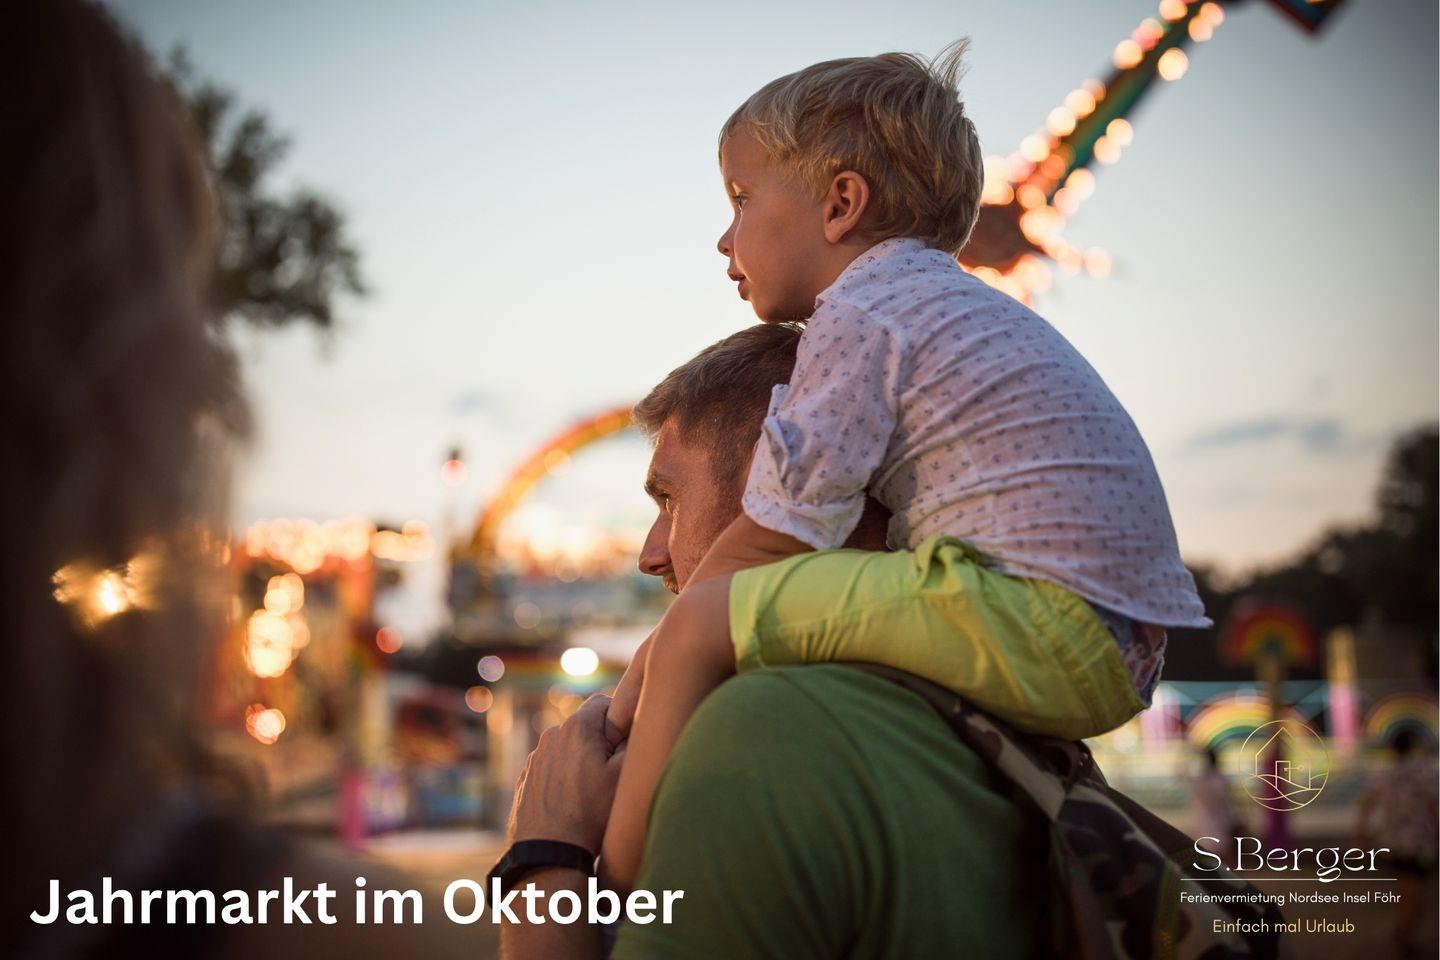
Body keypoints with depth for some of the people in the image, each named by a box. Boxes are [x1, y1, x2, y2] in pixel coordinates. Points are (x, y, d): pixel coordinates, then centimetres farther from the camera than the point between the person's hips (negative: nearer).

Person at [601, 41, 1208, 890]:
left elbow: (774, 538, -8)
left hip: (1049, 621, -11)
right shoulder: (958, 304, 25)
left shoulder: (860, 316, -5)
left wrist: (643, 677, 4)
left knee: (700, 627, -13)